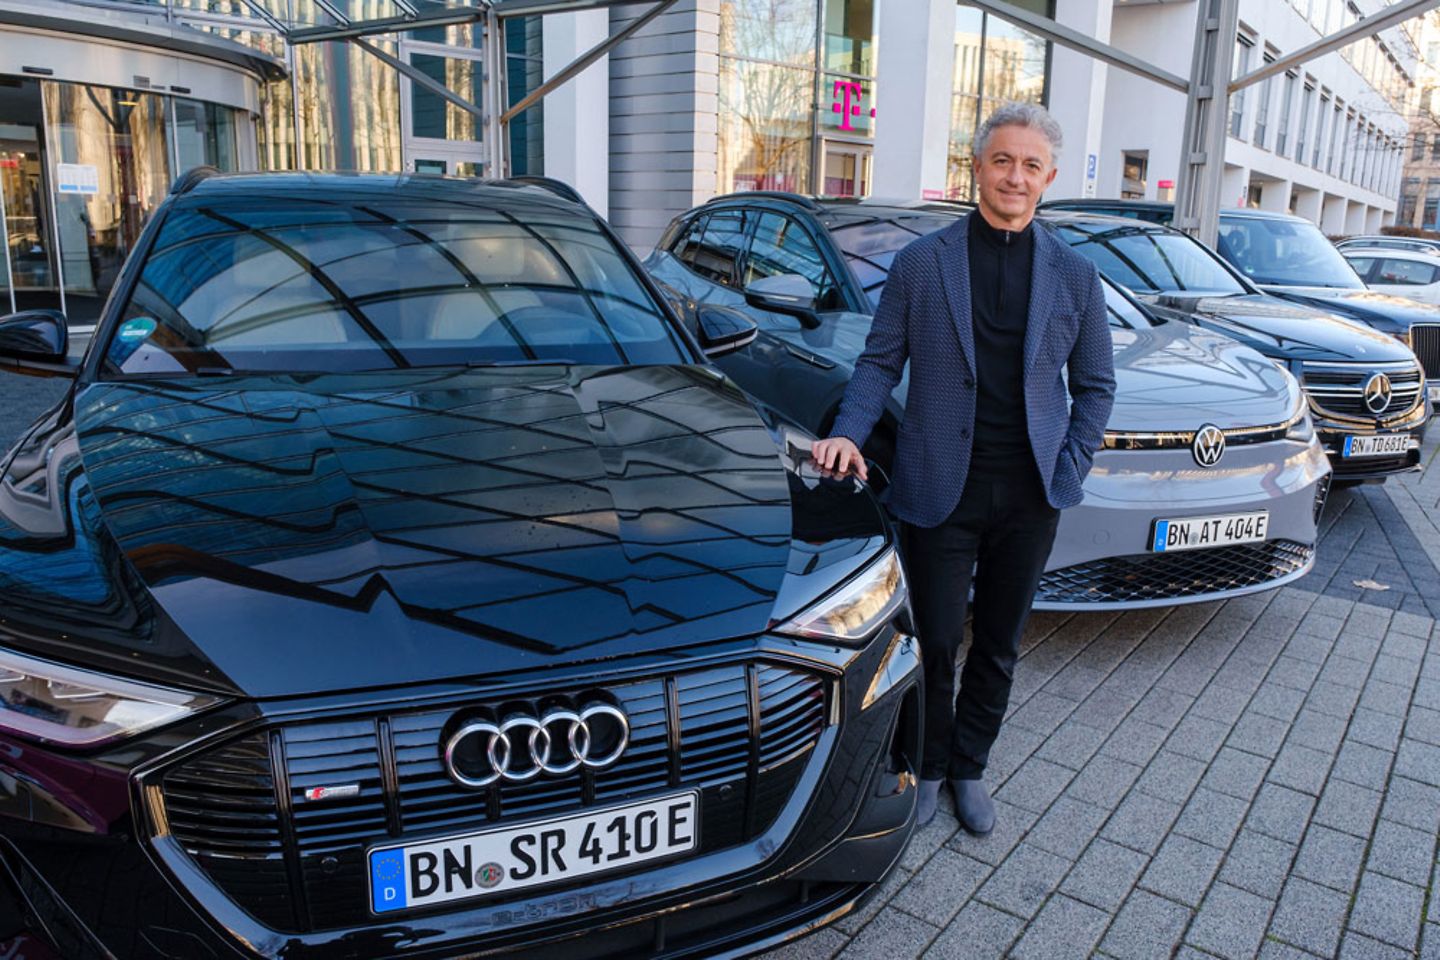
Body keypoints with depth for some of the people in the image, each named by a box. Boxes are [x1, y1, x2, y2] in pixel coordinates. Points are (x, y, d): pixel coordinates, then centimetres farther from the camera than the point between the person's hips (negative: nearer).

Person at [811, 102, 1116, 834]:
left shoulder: (1075, 276, 6)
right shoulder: (920, 263, 0)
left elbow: (1095, 385, 10)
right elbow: (880, 361, 1)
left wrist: (1069, 469, -1)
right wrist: (848, 432, -15)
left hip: (1029, 496, 3)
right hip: (940, 490, -2)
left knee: (998, 645, 14)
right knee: (936, 641, 5)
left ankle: (969, 767, 35)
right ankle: (929, 766, 30)